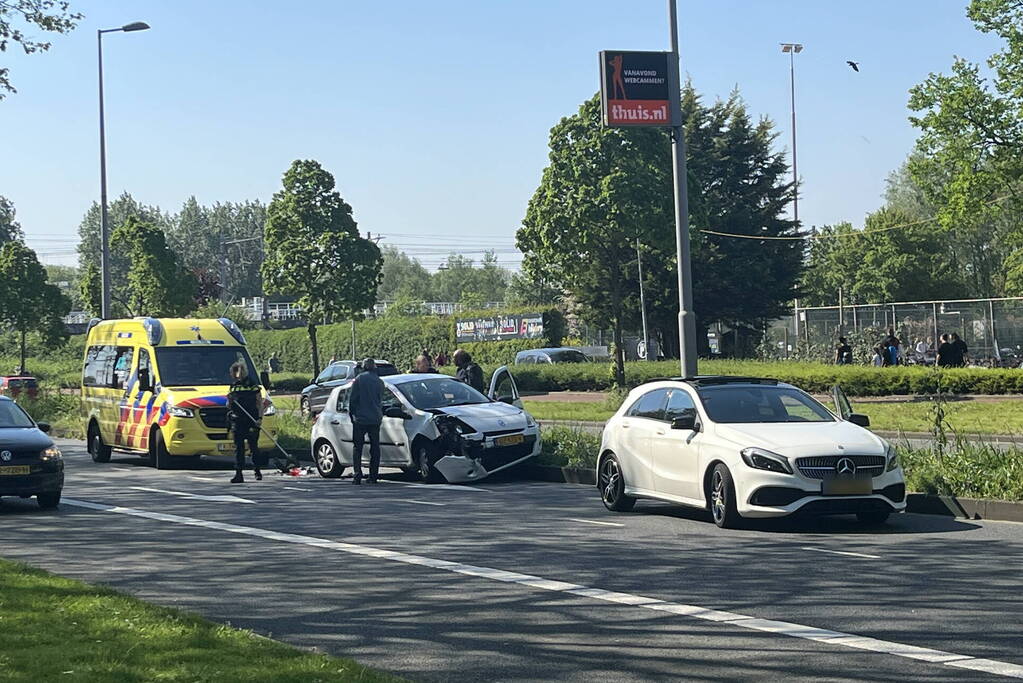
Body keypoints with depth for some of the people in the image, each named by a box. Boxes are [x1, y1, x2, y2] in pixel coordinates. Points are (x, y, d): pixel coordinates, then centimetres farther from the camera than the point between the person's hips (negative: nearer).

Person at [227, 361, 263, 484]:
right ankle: (238, 474, 1)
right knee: (238, 448, 1)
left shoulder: (253, 385, 2)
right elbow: (229, 407, 18)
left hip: (251, 421, -3)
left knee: (253, 447, 1)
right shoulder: (233, 387, 13)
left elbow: (260, 402, 2)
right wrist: (230, 400, -4)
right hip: (237, 422, 3)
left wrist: (259, 417, -9)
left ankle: (257, 472, 16)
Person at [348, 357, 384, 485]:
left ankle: (357, 474, -11)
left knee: (357, 447, 2)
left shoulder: (359, 379, -6)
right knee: (375, 447, 10)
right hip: (376, 419, 3)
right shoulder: (379, 381, 6)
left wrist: (351, 413, 7)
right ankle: (373, 476, 9)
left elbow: (352, 398, -5)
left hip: (360, 418, -3)